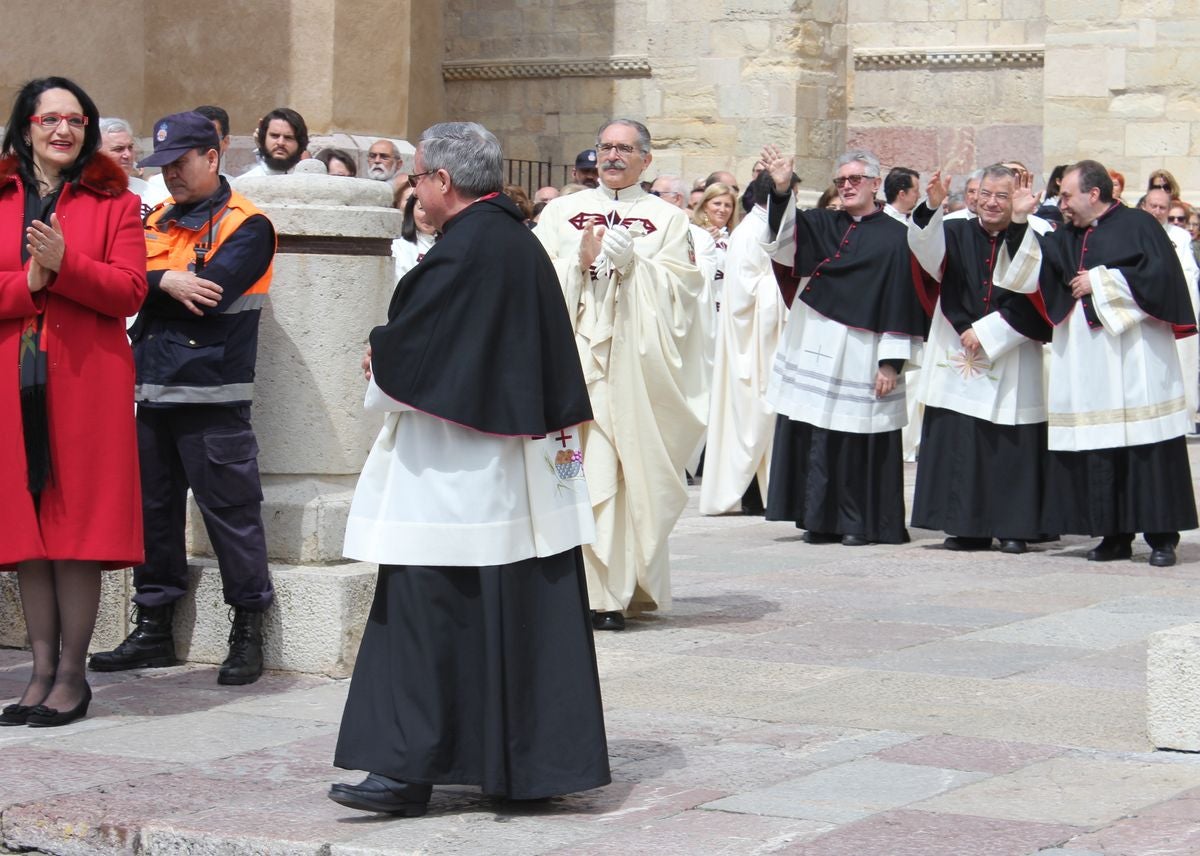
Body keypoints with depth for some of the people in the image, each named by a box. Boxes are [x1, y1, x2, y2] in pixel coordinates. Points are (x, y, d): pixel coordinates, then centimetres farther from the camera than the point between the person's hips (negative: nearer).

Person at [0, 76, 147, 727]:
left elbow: (130, 290, -4)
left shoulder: (113, 202, 6)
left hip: (86, 383, -2)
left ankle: (71, 675, 5)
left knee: (77, 528, -3)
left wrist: (64, 263, -16)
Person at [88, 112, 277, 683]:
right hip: (152, 393, 7)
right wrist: (165, 283, -11)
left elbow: (207, 295, -18)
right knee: (153, 510, 11)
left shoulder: (245, 225, -4)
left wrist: (147, 284, -8)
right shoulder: (157, 221, 17)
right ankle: (154, 630, 21)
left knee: (229, 510, -4)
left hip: (211, 395, -7)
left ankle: (248, 632, 5)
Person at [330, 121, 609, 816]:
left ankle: (409, 770, -6)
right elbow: (555, 364, 17)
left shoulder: (460, 252, -16)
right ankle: (539, 760, 15)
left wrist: (376, 363, 5)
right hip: (525, 465, 9)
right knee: (525, 611, 10)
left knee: (427, 614, -6)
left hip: (454, 471, -9)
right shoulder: (524, 243, 11)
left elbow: (404, 352, -16)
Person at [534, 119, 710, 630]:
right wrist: (582, 263, -9)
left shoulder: (667, 219, 13)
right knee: (584, 469, -8)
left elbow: (677, 287, 1)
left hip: (638, 365, -1)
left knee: (632, 470, -4)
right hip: (577, 356, 1)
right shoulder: (561, 213, 15)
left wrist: (630, 263, -11)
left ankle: (617, 591, 1)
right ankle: (592, 589, -6)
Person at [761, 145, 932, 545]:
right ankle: (820, 519, 12)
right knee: (813, 437, 4)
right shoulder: (821, 224, 12)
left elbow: (901, 302, -4)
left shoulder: (895, 237, -1)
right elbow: (785, 234, -6)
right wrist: (782, 190, -24)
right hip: (814, 349, 4)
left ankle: (858, 522, 9)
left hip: (861, 355, -4)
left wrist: (891, 362, -9)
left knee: (859, 440, -1)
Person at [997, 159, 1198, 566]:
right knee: (1100, 452, 2)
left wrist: (1099, 281, -8)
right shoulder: (1067, 238, 18)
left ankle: (1161, 537, -2)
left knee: (1148, 449, -6)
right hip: (1088, 361, 6)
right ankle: (1115, 535, 7)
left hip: (1134, 360, -6)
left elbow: (1158, 274, -11)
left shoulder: (1137, 225, 0)